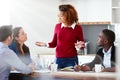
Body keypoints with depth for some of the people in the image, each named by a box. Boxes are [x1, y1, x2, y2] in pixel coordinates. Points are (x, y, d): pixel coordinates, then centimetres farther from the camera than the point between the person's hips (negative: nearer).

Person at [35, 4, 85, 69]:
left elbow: (82, 45, 4)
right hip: (58, 59, 3)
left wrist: (80, 46, -17)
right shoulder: (58, 26, 3)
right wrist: (46, 45, -7)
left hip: (71, 60, -3)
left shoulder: (77, 28, -5)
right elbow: (54, 43, 10)